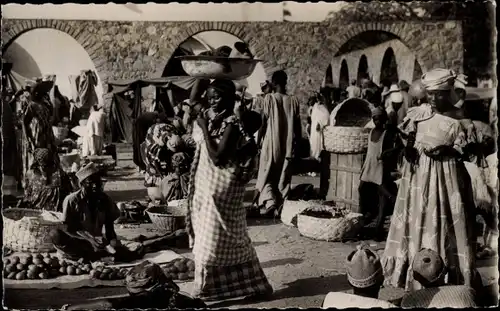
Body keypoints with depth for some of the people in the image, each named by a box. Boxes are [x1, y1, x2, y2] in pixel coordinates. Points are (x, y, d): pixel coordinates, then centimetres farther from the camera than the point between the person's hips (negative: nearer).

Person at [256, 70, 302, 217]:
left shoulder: (269, 98, -6)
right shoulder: (294, 100, 1)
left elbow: (263, 122, -5)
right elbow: (297, 125, 3)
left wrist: (259, 140, 5)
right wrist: (298, 142, 14)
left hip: (271, 144, -2)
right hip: (288, 145, 3)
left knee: (266, 175, 8)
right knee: (284, 177, 10)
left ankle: (269, 201, -12)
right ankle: (280, 208, 8)